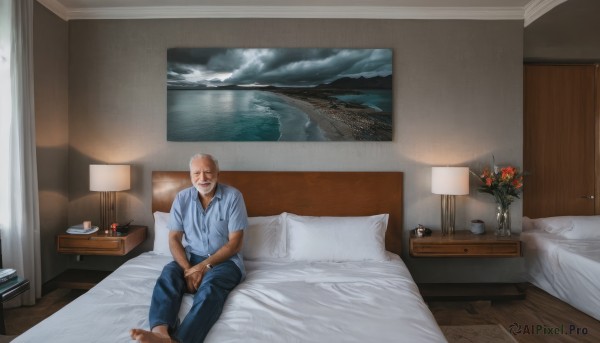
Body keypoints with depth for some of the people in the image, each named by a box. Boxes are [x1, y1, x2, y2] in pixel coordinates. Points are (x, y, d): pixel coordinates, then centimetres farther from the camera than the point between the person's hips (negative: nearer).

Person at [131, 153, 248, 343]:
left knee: (210, 284, -35)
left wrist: (204, 266, -19)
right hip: (192, 257, 4)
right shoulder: (182, 198, 1)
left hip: (225, 260, -3)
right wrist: (187, 269, -18)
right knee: (169, 272, -28)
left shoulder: (233, 196, -10)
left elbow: (235, 243, -11)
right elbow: (174, 239, 0)